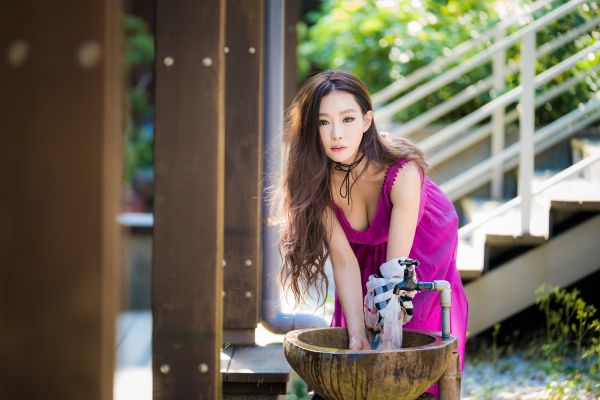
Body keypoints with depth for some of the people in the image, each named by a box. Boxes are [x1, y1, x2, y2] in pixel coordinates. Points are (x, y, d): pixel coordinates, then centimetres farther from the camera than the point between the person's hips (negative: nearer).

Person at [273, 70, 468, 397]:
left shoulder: (402, 171, -38)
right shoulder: (317, 180, -27)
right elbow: (344, 260, -27)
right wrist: (357, 334, -36)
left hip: (426, 247, -3)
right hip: (368, 253, 3)